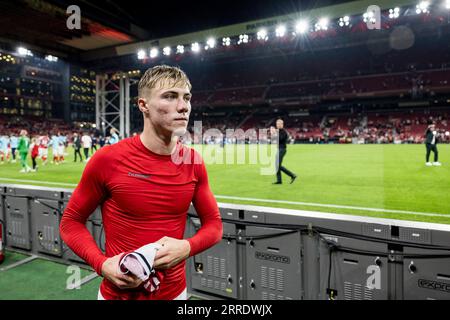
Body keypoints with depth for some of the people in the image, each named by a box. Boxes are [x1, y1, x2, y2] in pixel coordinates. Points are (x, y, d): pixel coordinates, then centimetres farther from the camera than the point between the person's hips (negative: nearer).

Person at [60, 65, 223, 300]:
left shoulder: (194, 162, -8)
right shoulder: (107, 159, -17)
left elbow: (213, 223, 1)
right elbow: (70, 222, -4)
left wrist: (187, 247, -18)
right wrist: (102, 264, -20)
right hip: (119, 292, -3)